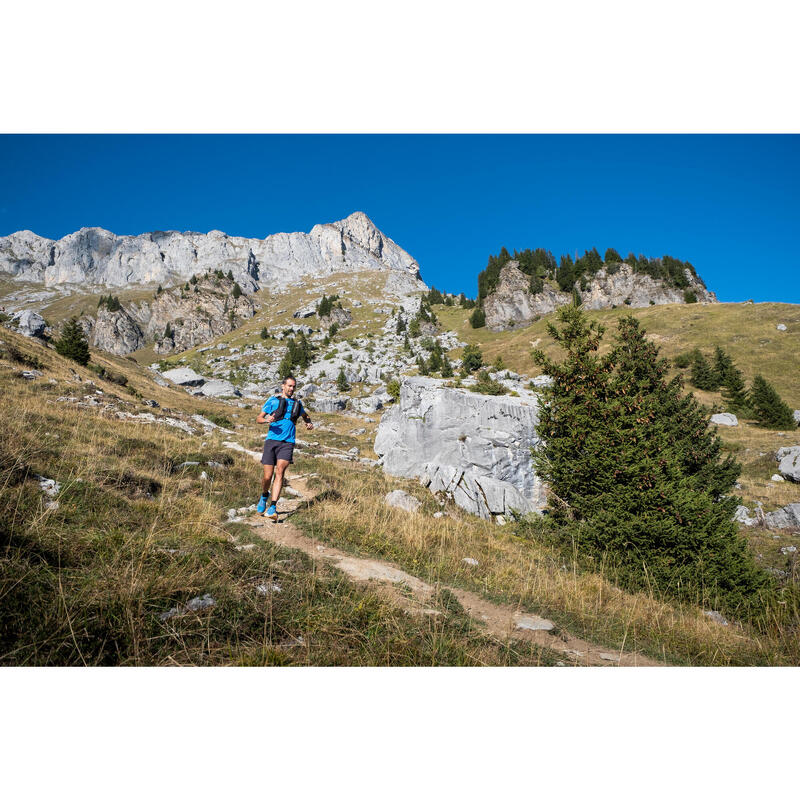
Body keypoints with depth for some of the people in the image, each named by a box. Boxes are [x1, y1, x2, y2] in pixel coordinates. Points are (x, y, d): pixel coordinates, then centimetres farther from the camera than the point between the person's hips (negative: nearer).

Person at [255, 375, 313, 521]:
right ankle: (264, 496, 29)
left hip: (287, 443, 1)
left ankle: (273, 508, -19)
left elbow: (305, 415, 39)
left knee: (280, 472, -18)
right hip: (271, 440, -1)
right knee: (267, 476, -4)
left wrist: (309, 423, 16)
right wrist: (267, 420, -15)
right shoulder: (273, 401, 10)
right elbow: (258, 418, 9)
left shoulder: (297, 404, 20)